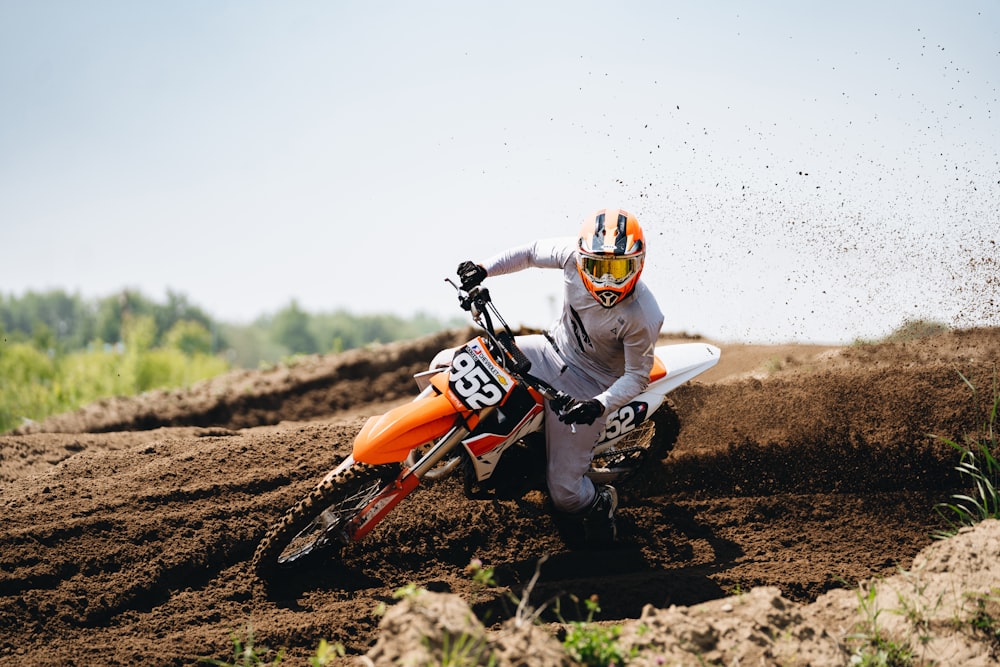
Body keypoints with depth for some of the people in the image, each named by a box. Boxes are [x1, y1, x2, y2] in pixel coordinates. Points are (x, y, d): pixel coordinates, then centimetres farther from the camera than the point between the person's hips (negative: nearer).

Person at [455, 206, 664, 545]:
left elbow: (636, 376, -17)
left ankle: (599, 503, 31)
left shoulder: (643, 317, -29)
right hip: (553, 349, 5)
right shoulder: (574, 254, -20)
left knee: (565, 492, -5)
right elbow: (533, 252, 1)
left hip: (586, 387, -5)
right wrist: (483, 269, -11)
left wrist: (600, 404, -34)